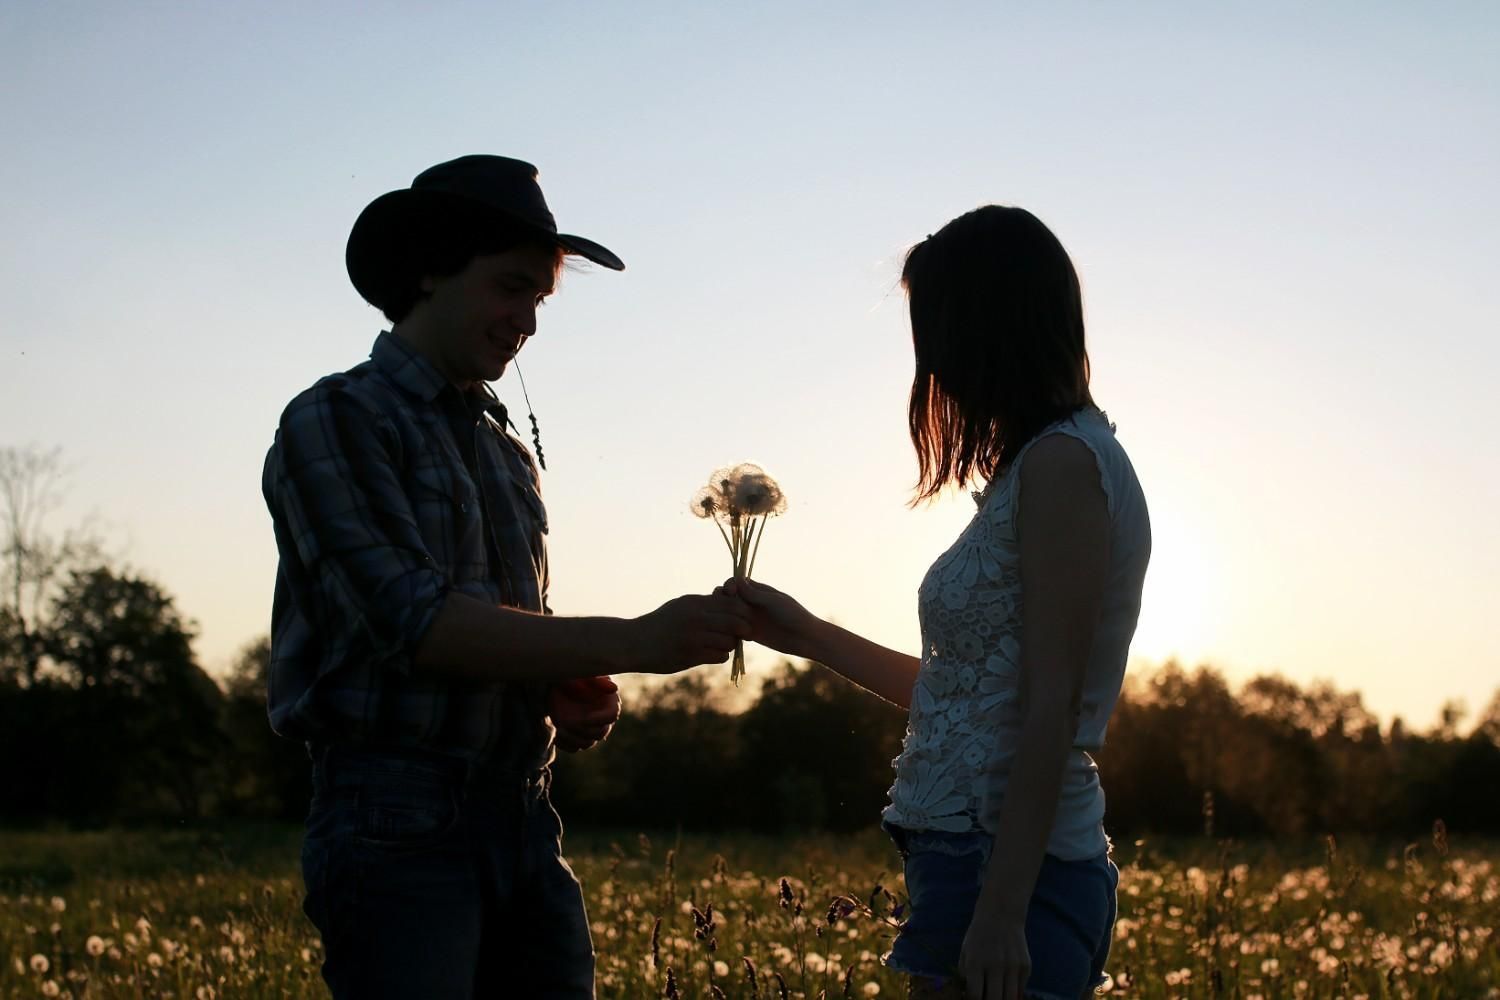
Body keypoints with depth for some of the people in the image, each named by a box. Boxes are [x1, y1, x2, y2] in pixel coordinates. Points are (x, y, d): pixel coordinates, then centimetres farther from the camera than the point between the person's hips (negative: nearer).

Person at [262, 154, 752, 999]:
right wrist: (632, 643, -21)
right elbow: (416, 622, -16)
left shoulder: (509, 453, 19)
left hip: (524, 825, 7)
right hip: (399, 823, -6)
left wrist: (574, 700, 3)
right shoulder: (336, 421, -4)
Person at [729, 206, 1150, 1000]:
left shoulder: (1061, 464, -11)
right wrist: (807, 636, 26)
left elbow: (1051, 705, -18)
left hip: (1005, 869, -9)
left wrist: (1000, 912, -22)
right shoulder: (1051, 462, 18)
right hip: (982, 863, 9)